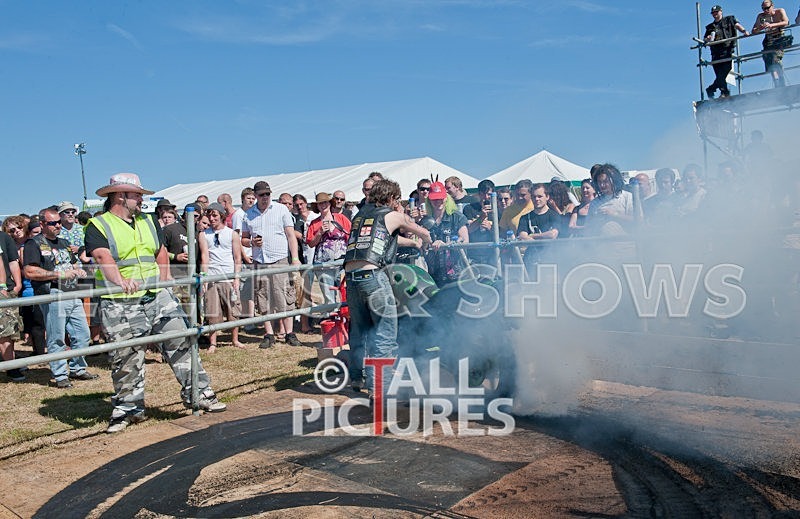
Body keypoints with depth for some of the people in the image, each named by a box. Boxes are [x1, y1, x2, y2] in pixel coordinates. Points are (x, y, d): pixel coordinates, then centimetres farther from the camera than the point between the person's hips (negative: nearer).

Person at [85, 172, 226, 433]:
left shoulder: (147, 222, 17)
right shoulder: (98, 226, -1)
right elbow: (104, 258, -19)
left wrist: (164, 285, 11)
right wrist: (121, 281, -36)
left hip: (157, 297, 5)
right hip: (121, 305, -4)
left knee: (181, 343, 1)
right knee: (127, 360, 3)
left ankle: (198, 393, 10)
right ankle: (128, 409, 20)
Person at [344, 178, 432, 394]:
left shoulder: (360, 214, 24)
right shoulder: (394, 216, 9)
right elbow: (424, 234, 24)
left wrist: (412, 243, 50)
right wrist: (425, 244, 47)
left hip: (351, 276, 6)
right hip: (373, 275, -6)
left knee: (359, 328, 18)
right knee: (385, 328, 3)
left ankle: (356, 376, 26)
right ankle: (377, 381, 1)